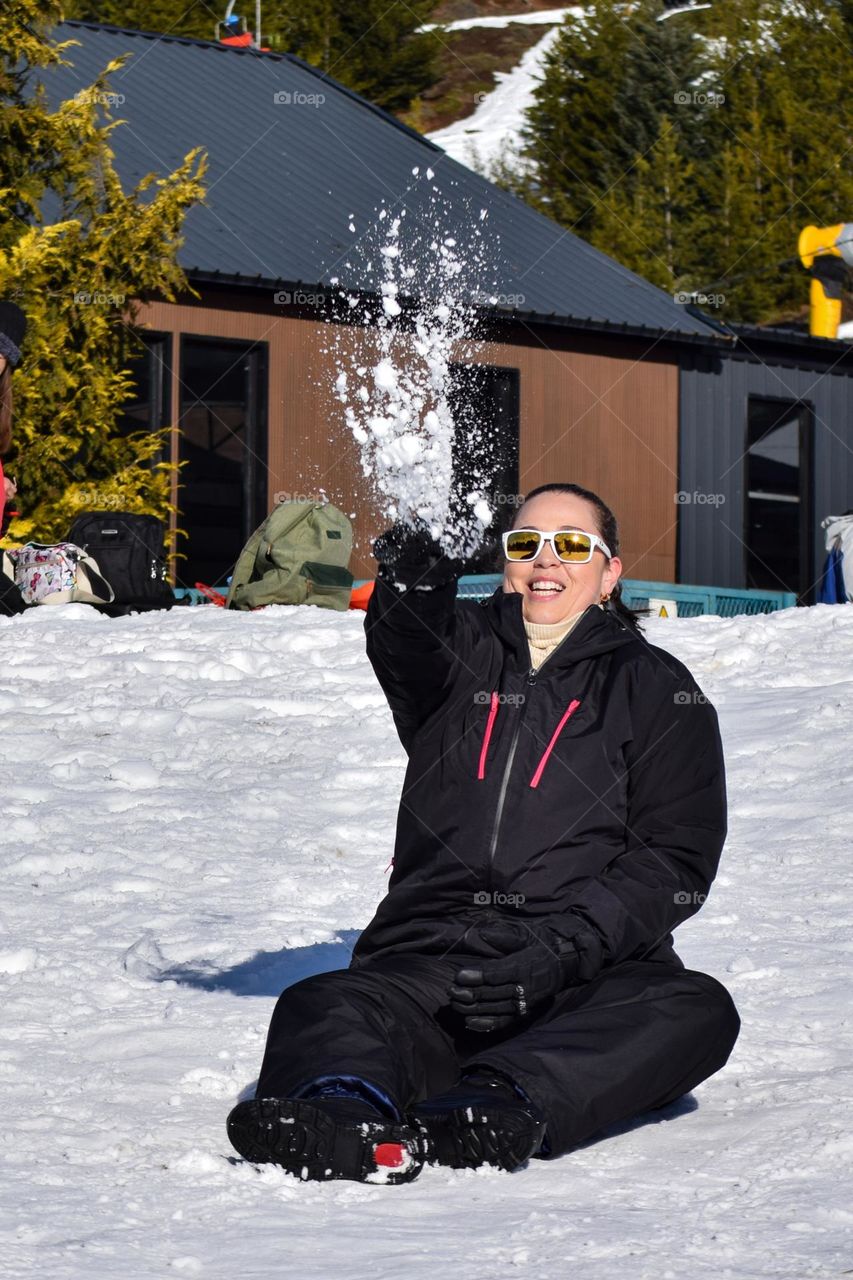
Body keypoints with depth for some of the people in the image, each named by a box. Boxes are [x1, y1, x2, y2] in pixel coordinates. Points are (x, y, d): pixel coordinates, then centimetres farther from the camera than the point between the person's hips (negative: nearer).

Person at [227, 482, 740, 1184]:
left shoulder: (657, 689, 15)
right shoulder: (464, 650, 20)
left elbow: (675, 856, 4)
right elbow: (411, 652, -6)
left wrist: (562, 952, -13)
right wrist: (411, 590, -32)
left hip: (587, 979, -1)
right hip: (428, 962, 1)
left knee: (696, 1012, -32)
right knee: (319, 1007, -28)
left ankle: (503, 1107, -57)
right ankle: (346, 1114, -62)